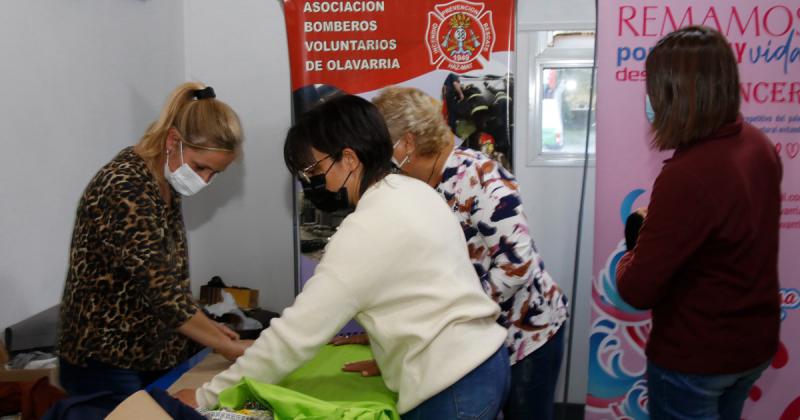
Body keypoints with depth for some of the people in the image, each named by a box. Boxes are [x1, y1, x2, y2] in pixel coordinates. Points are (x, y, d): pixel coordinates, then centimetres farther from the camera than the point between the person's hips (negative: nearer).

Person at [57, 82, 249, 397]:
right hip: (108, 365, -8)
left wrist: (208, 328, 5)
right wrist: (232, 350, -20)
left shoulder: (164, 182, 4)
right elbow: (161, 290, -27)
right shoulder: (125, 189, -24)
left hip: (155, 357, 9)